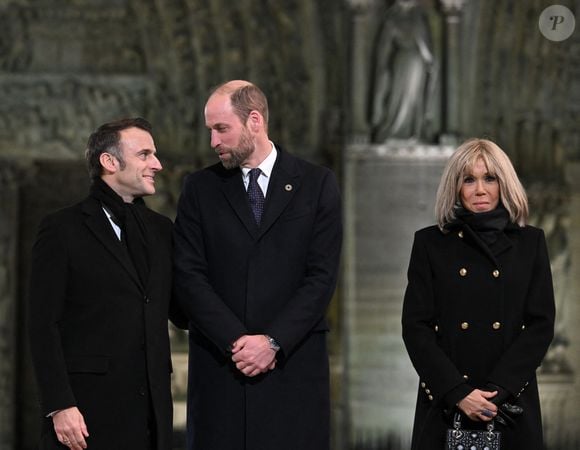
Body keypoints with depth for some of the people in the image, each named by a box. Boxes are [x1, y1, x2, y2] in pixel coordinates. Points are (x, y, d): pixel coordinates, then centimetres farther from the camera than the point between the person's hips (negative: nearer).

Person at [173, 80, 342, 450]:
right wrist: (236, 341, -10)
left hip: (294, 367, -1)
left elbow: (322, 276, -1)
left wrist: (272, 342, -11)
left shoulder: (317, 184, 5)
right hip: (219, 369, 1)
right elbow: (189, 276, 2)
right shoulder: (200, 190, 9)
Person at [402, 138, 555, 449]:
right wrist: (458, 392, -13)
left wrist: (498, 390, -12)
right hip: (443, 403, -1)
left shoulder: (530, 242, 6)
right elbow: (415, 327, -1)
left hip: (511, 404, 1)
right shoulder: (430, 243, 4)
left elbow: (542, 324, 0)